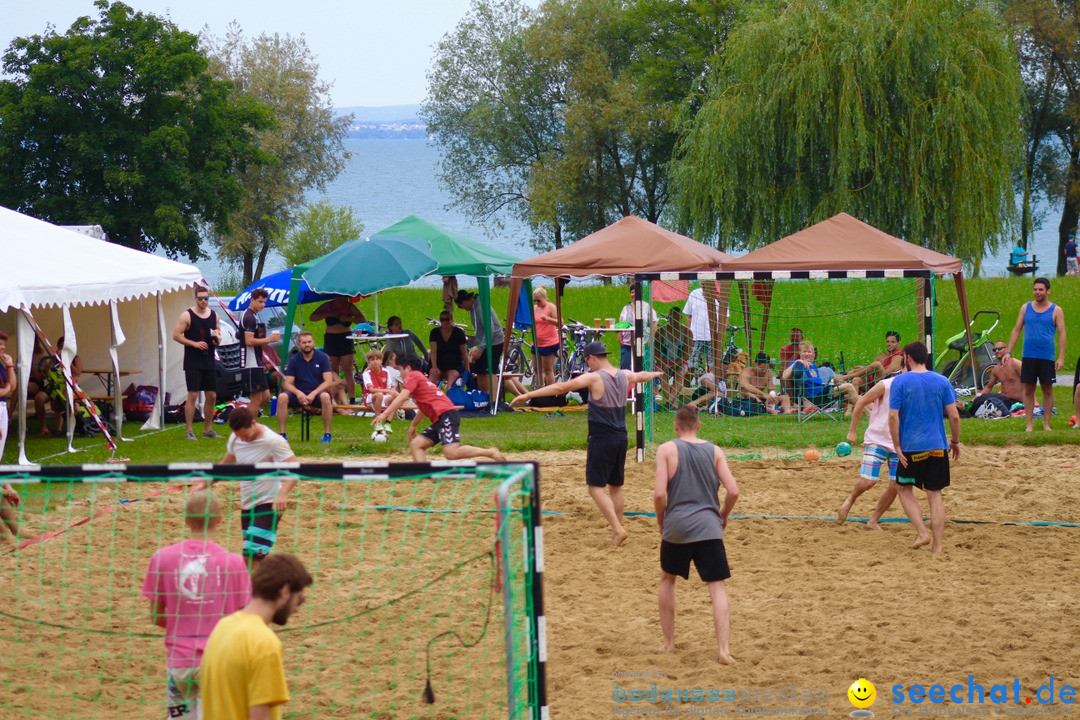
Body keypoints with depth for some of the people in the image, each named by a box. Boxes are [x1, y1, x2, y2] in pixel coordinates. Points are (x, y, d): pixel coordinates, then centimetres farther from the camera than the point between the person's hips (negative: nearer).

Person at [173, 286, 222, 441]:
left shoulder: (214, 315, 10)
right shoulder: (187, 315, -6)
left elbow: (218, 333, 22)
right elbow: (176, 335, -9)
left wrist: (218, 338, -3)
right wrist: (194, 343, -18)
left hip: (209, 362, 6)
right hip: (193, 362, -5)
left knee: (211, 396, 8)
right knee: (192, 395, -9)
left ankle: (208, 429, 19)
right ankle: (189, 431, -6)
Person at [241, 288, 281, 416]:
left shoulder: (254, 316, 19)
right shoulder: (249, 317, -13)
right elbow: (249, 341, -22)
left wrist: (263, 362, 22)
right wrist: (268, 339, -16)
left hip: (257, 364, 10)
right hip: (251, 365, -10)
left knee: (265, 397, 11)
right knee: (257, 399, -7)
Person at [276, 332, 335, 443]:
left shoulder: (322, 357, -2)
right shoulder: (294, 360, 3)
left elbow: (329, 381, -9)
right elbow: (287, 383, -2)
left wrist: (313, 394, -24)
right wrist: (297, 392, -24)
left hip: (317, 393, -2)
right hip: (299, 395, 2)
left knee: (325, 397, -37)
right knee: (282, 397, -28)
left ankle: (327, 434, -26)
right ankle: (282, 434, -23)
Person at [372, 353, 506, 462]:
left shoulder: (412, 376, 1)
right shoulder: (421, 379, 28)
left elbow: (402, 397, -13)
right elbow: (425, 407, 38)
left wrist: (385, 414, -17)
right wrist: (413, 426, 44)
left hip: (446, 416, -10)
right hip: (439, 420, 10)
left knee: (451, 453, -23)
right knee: (416, 444, 7)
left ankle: (490, 452, -16)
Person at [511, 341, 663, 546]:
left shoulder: (594, 378, -13)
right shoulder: (624, 376, 9)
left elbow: (561, 387, -21)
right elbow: (641, 376, 33)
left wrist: (528, 395, -22)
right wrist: (655, 374, 57)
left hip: (601, 439, -7)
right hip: (621, 437, 7)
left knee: (595, 487, -4)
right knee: (615, 486, 17)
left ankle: (618, 529, -16)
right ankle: (618, 531, 22)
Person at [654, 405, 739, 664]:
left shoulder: (667, 450, 0)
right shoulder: (714, 451, 7)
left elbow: (659, 493, -8)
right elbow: (733, 491, 0)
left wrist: (660, 520, 10)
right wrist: (723, 515, 18)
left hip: (676, 526, 0)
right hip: (708, 527, 0)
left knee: (667, 579, 23)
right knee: (717, 587, -1)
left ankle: (668, 643, 26)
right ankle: (724, 650, -13)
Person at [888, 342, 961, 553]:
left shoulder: (900, 382, -5)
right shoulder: (941, 381, 3)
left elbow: (893, 417, -11)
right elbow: (954, 416, 1)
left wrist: (897, 446, -6)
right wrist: (955, 442, 14)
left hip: (911, 448, -2)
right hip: (937, 446, 2)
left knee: (904, 489, 16)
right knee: (935, 495, 7)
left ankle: (922, 533, 0)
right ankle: (937, 545, 5)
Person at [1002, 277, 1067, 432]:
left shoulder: (1056, 311, 1)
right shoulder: (1026, 308, 8)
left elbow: (1062, 334, -1)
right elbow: (1016, 330, 11)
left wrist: (1061, 358, -9)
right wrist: (1008, 351, 3)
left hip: (1047, 358, -2)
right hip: (1028, 356, 2)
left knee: (1047, 390, 3)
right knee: (1028, 390, 3)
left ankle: (1046, 424, 10)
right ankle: (1030, 424, 8)